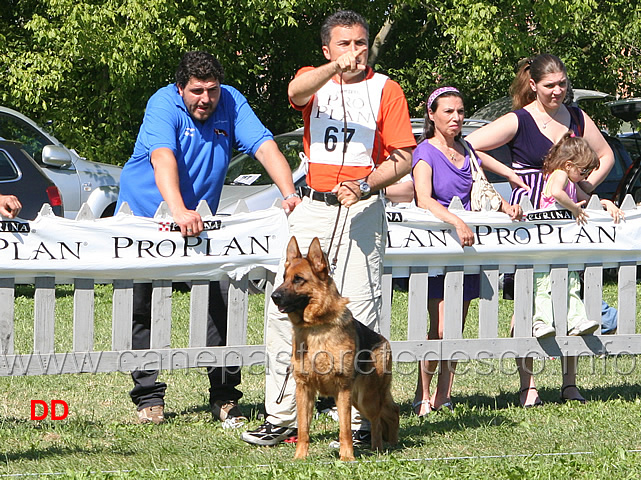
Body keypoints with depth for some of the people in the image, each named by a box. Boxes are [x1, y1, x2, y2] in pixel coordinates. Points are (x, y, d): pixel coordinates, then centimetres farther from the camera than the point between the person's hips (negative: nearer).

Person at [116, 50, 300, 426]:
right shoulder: (164, 106, -20)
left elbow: (264, 146, -15)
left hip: (200, 221, 3)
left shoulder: (231, 103, -6)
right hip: (144, 218, -3)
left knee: (222, 301, -8)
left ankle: (225, 395, -1)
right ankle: (149, 396, 7)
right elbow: (163, 159, -36)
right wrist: (179, 211, -52)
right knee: (143, 309, -2)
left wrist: (290, 194, -33)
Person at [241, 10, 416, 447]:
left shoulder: (385, 89, 7)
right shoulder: (314, 80, 11)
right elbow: (296, 91, -16)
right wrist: (336, 67, -34)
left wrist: (365, 186, -15)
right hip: (313, 208, 3)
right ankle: (282, 418, 2)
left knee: (360, 314, -7)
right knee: (285, 309, -3)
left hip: (362, 210, -2)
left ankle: (361, 421, -3)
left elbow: (403, 158, 2)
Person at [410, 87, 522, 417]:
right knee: (440, 330, -11)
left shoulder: (466, 151, 15)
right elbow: (424, 199, -21)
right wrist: (456, 222, -36)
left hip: (466, 244, 6)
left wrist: (505, 206, -4)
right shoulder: (425, 152, -6)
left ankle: (442, 396, 13)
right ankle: (422, 397, -1)